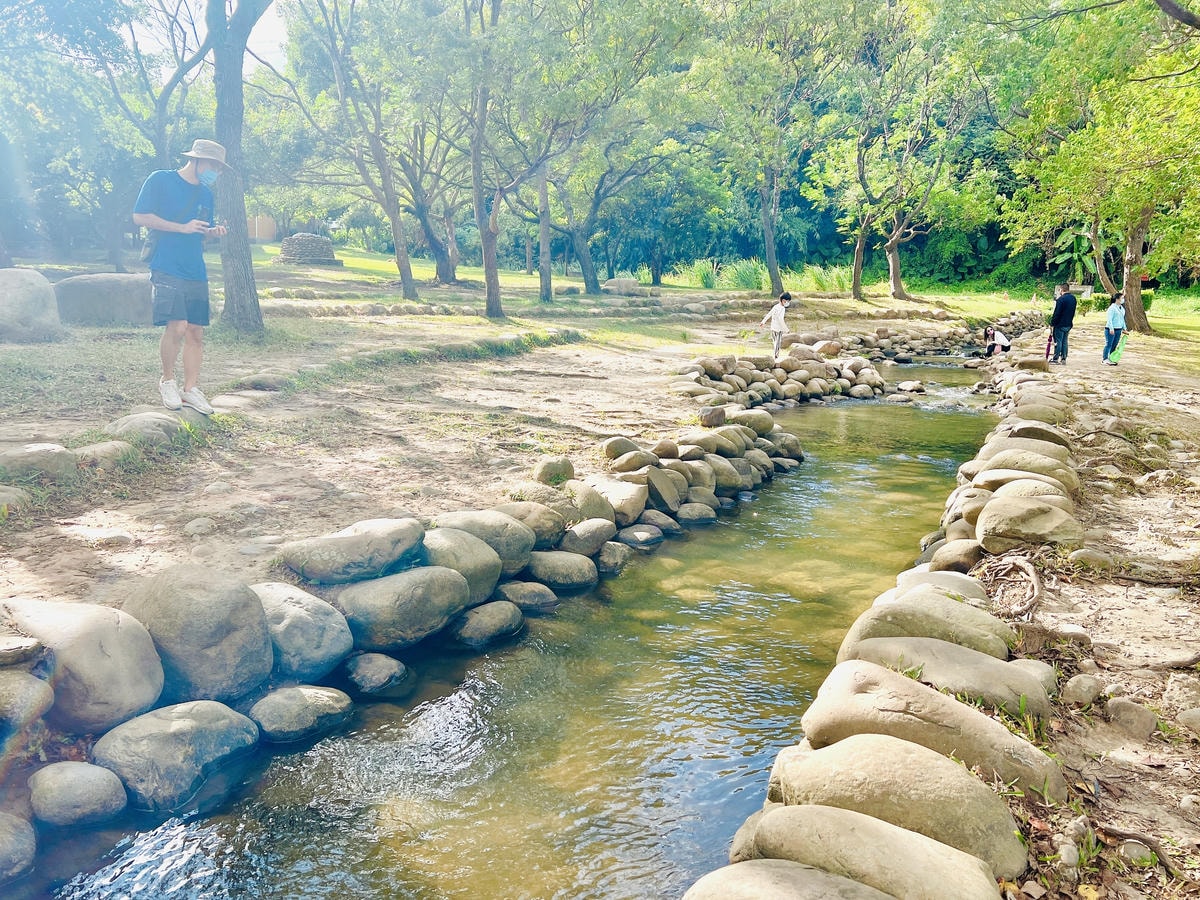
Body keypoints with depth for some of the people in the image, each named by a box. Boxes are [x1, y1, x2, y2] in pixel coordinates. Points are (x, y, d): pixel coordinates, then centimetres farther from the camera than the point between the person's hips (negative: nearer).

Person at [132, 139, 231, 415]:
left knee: (196, 332, 3)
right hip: (167, 270, -6)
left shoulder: (206, 194, 17)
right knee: (176, 327, -16)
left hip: (196, 273, 6)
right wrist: (182, 228, -11)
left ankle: (191, 389, 11)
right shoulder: (160, 180, -1)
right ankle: (167, 381, 5)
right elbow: (140, 217, -6)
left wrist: (212, 232, 2)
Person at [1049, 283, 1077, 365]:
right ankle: (1063, 359, 14)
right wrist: (1070, 321, 21)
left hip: (1060, 324, -7)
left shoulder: (1061, 299, -17)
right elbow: (1073, 312, 14)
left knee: (1058, 341, -2)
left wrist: (1052, 324, -10)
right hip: (1068, 324, 7)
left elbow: (1056, 313, -17)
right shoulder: (1073, 298, 8)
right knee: (1064, 341, 12)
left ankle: (1056, 359, 0)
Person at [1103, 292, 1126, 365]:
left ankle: (1111, 359, 16)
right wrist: (1111, 328, -23)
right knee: (1108, 344, -4)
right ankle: (1105, 359, 1)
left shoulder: (1122, 308, 15)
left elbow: (1122, 319, 23)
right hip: (1111, 329, -8)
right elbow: (1109, 319, -17)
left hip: (1119, 330, 8)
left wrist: (1124, 328, 21)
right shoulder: (1112, 308, -11)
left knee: (1114, 345, 10)